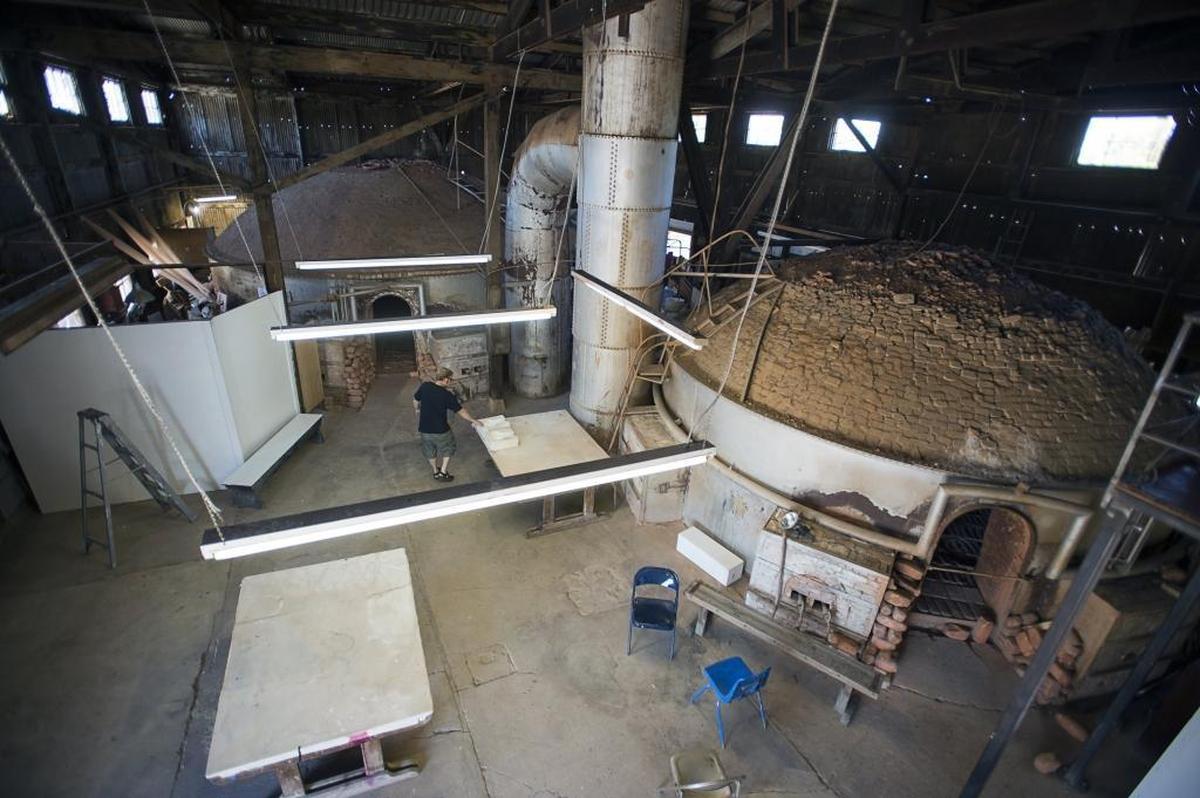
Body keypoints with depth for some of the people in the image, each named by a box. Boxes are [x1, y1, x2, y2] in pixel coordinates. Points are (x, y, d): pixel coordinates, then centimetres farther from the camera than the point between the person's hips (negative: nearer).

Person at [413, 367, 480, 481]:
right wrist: (473, 421, 4)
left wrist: (417, 410, 27)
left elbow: (415, 400, 6)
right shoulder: (447, 395, -20)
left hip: (424, 428, 4)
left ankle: (436, 471, 41)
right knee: (447, 448, 23)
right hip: (440, 430, -4)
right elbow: (460, 410, -10)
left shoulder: (424, 386, -10)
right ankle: (443, 472, 22)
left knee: (430, 450, 25)